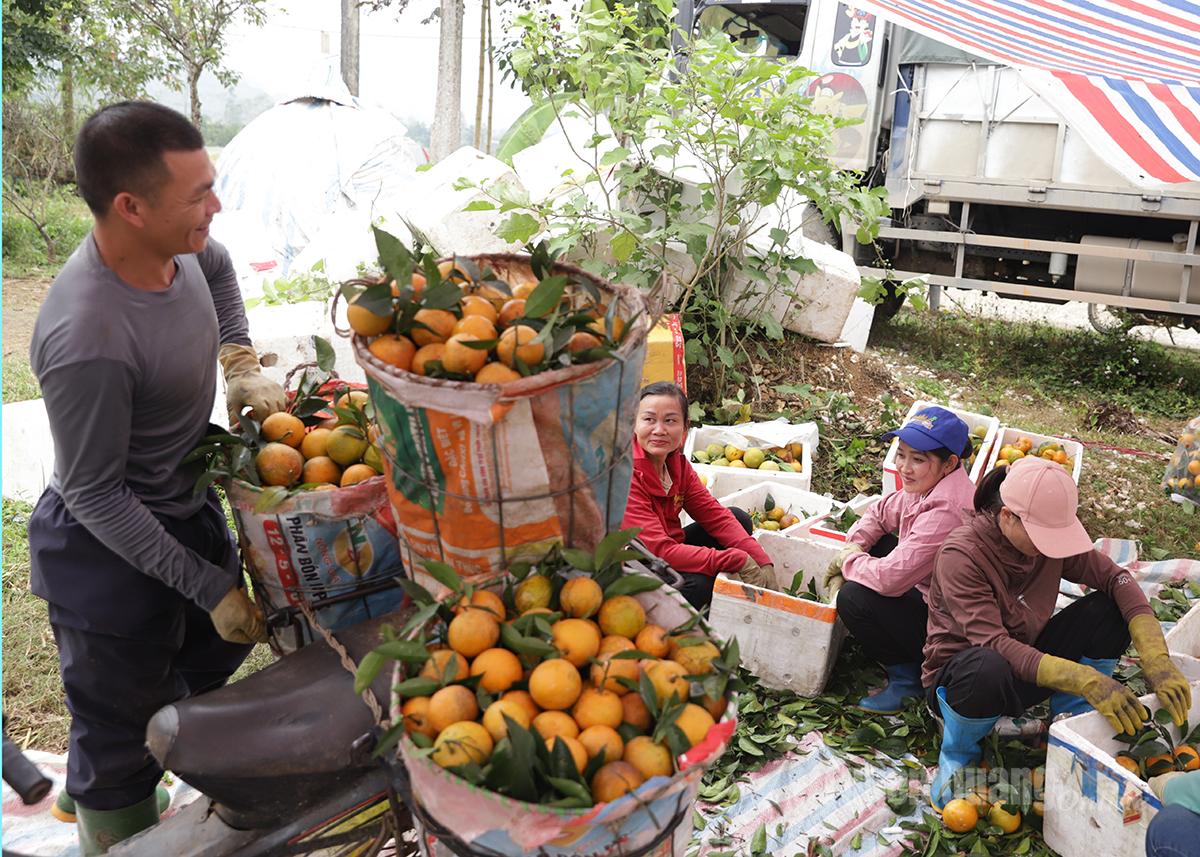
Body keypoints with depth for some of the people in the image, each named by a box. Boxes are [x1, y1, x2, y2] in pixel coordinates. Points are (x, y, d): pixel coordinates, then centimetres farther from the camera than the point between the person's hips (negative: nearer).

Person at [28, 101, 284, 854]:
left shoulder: (172, 244, -12)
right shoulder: (86, 344, -35)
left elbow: (218, 267, 15)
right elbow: (94, 496, -24)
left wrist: (240, 363, 2)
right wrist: (210, 587, -20)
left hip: (188, 504, 9)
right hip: (111, 549, -9)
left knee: (220, 647, 29)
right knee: (121, 732, 11)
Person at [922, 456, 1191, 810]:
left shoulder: (1049, 533, -9)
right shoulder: (961, 555, -27)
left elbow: (1115, 578, -11)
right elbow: (994, 645, -34)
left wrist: (1157, 660, -25)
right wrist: (1087, 680, -41)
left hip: (1029, 660, 6)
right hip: (960, 676, -5)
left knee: (1109, 609, -14)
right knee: (988, 670, -43)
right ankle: (957, 754, -9)